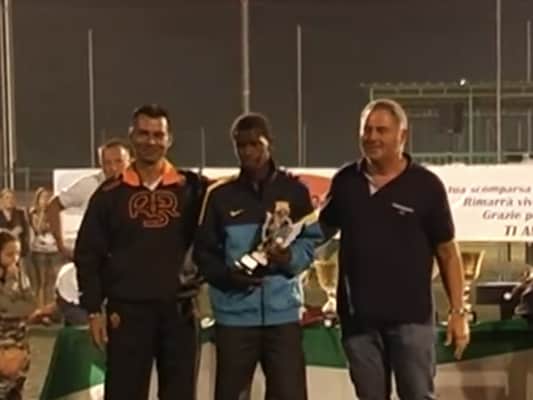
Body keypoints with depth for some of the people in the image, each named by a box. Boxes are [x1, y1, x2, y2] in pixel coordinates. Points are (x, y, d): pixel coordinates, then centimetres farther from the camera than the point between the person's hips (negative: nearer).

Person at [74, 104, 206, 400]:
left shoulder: (192, 188, 3)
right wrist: (94, 309, -2)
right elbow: (88, 254, 3)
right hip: (127, 312, -1)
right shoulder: (110, 193, 2)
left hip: (179, 310, 1)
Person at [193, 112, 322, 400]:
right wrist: (227, 275, -14)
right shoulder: (219, 194, 4)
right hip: (234, 313, 0)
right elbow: (203, 251, 5)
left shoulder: (294, 190, 5)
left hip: (282, 312, 0)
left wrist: (290, 259, -16)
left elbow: (311, 239, 6)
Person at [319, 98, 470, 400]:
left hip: (411, 315, -3)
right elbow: (322, 230, 18)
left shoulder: (426, 185, -4)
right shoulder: (345, 181, 4)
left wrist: (458, 310, -4)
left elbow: (447, 251, -1)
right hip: (359, 316, 3)